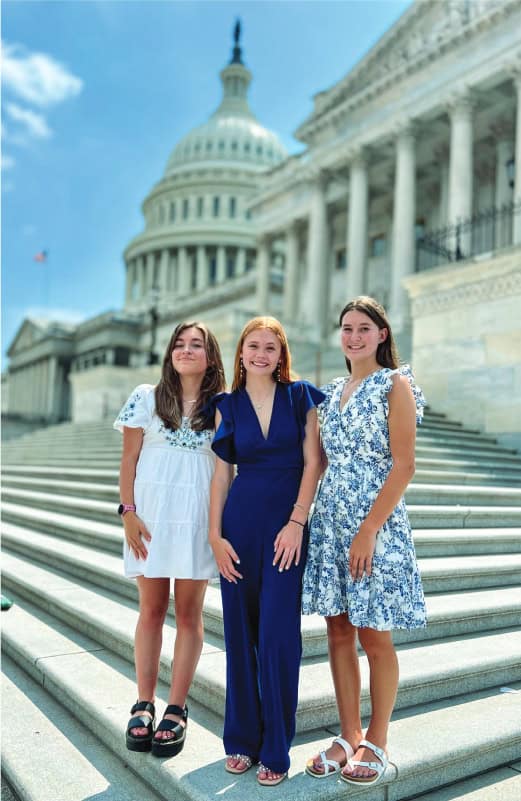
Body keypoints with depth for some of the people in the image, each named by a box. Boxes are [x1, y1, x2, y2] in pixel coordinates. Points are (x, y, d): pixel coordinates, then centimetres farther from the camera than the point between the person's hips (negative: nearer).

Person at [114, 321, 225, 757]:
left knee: (189, 611, 5)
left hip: (198, 516, 0)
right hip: (152, 512, 0)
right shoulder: (146, 397, 5)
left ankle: (176, 711, 16)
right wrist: (128, 512, -5)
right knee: (152, 609, 7)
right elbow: (129, 459, 3)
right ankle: (144, 705, 19)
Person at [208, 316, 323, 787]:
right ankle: (242, 740, 25)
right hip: (240, 521, 2)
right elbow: (222, 473, 6)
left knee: (278, 634, -3)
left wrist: (296, 522, -11)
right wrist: (215, 535, -1)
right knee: (241, 632, 8)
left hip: (287, 523, -2)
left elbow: (312, 463, -2)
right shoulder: (228, 406, 8)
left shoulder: (300, 397, 3)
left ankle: (275, 750, 13)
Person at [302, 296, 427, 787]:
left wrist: (369, 530, -17)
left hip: (375, 523, -6)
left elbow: (404, 465, -12)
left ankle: (375, 743, 22)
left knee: (374, 636, 4)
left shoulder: (396, 384, -5)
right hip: (329, 521, 6)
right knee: (338, 632, 10)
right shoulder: (332, 392, 13)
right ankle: (349, 736, 25)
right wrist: (303, 517, 7)